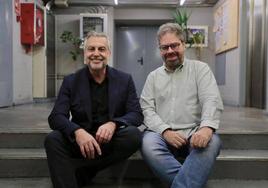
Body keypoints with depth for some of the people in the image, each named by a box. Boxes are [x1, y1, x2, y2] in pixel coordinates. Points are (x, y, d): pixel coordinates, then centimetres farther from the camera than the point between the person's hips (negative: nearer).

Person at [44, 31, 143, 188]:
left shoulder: (124, 80, 1)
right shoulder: (71, 81, 0)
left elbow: (137, 114, -6)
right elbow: (56, 117, -9)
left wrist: (113, 124, -28)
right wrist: (77, 131, -32)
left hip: (111, 140, 1)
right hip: (81, 141, 0)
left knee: (134, 135, -30)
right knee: (53, 139, -27)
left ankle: (79, 171, -19)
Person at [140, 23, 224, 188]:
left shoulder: (200, 68, 8)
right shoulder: (153, 76, 15)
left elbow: (212, 101, -5)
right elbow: (147, 109, 5)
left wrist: (206, 127, -27)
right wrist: (165, 131, -14)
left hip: (194, 132, -1)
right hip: (162, 133, 2)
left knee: (211, 142, -33)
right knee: (148, 143, -31)